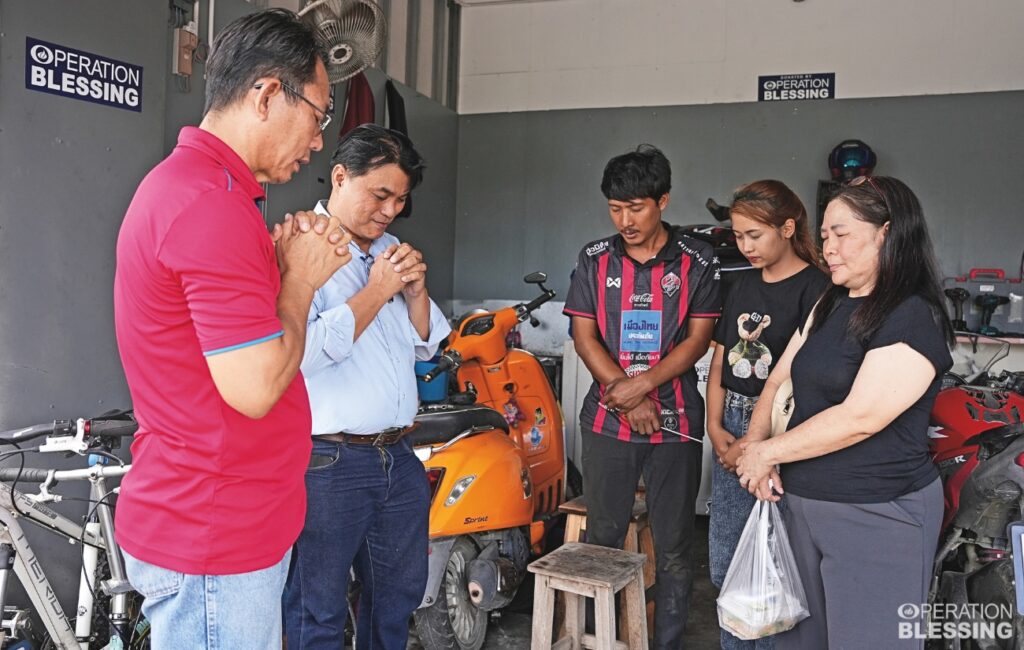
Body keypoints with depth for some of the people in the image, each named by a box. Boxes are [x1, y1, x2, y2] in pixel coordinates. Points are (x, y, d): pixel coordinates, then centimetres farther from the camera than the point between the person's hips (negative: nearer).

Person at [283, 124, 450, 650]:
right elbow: (302, 351, -24)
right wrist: (376, 291, -16)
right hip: (327, 463, -7)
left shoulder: (391, 251, 12)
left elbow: (426, 345, 16)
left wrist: (416, 291, -3)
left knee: (399, 593, 21)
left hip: (397, 457, 7)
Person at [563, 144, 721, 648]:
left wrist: (642, 384, -17)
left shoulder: (698, 262, -1)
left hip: (675, 420, -1)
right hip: (606, 419, 2)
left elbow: (697, 339, -4)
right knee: (601, 540, 11)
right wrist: (624, 397, -11)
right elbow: (584, 336, 1)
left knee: (673, 549, 6)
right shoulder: (594, 260, 4)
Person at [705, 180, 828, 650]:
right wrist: (716, 426, 2)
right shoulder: (743, 285, 12)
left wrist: (757, 443, -14)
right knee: (725, 562, 13)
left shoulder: (816, 289, -10)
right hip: (732, 430, 7)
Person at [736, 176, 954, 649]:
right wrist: (754, 443, -7)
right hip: (804, 502, 8)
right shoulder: (830, 305, 11)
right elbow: (780, 379, 10)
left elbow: (860, 418, -23)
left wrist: (768, 452, -14)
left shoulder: (913, 318, -16)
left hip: (877, 516, -8)